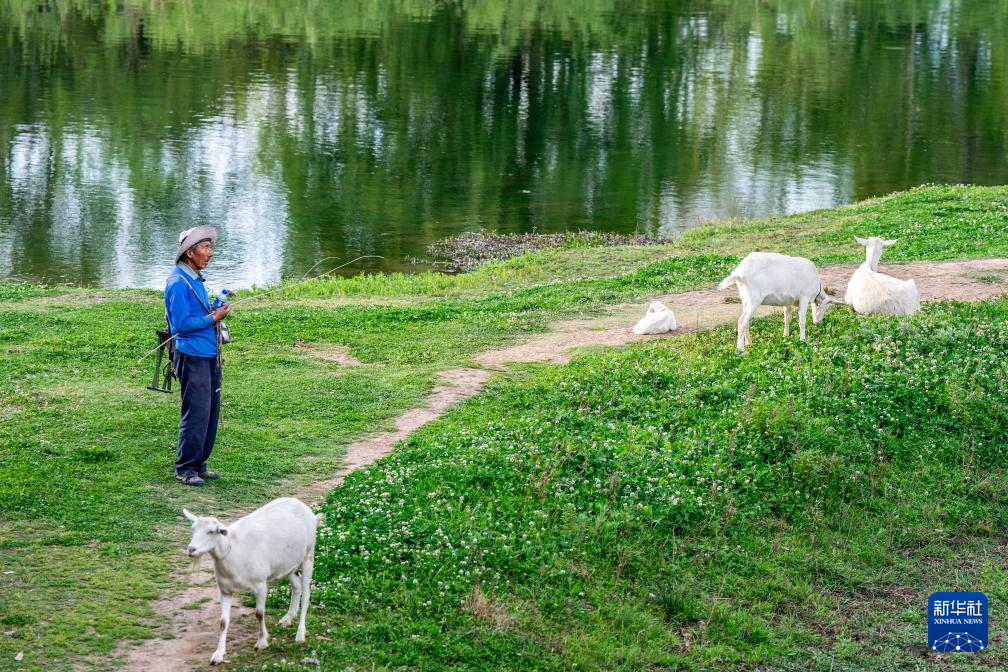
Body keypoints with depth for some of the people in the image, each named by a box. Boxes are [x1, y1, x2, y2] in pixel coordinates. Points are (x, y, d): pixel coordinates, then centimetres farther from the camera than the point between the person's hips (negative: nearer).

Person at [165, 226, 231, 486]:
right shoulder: (179, 282, -14)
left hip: (209, 355, 10)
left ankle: (199, 464, 19)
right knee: (196, 413, -9)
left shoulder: (195, 279, 17)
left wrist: (216, 308, 12)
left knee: (211, 411, 11)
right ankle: (185, 468, -1)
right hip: (192, 356, -10)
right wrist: (212, 318, -13)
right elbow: (181, 323, -18)